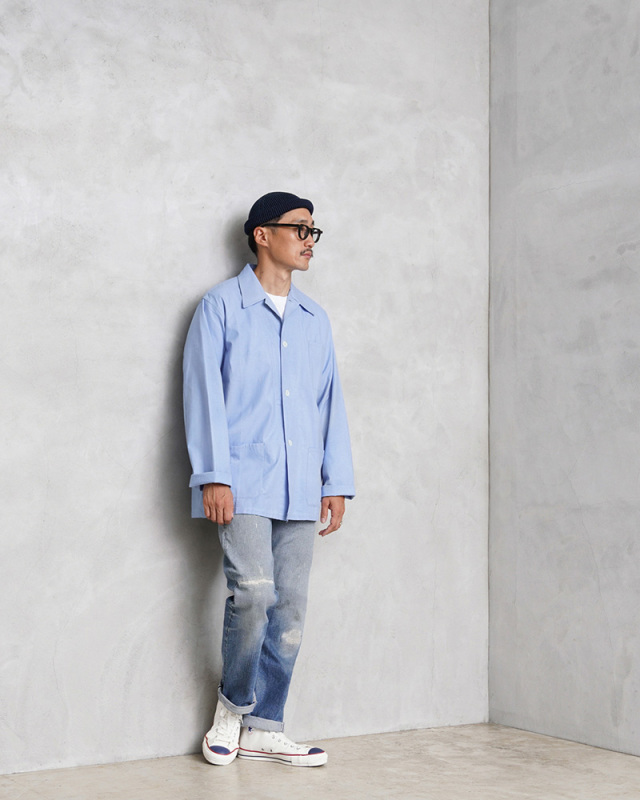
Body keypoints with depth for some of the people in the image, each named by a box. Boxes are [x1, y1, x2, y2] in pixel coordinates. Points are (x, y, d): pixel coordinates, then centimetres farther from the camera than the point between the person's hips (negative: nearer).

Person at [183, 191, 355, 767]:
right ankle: (233, 705, 8)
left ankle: (263, 728, 13)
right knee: (254, 593, -16)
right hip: (244, 483, -5)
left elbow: (331, 403, 18)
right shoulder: (222, 307, 3)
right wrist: (213, 476, -11)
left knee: (290, 608, 3)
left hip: (300, 489, 5)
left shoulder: (314, 319, 18)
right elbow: (204, 393, -3)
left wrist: (337, 482, 12)